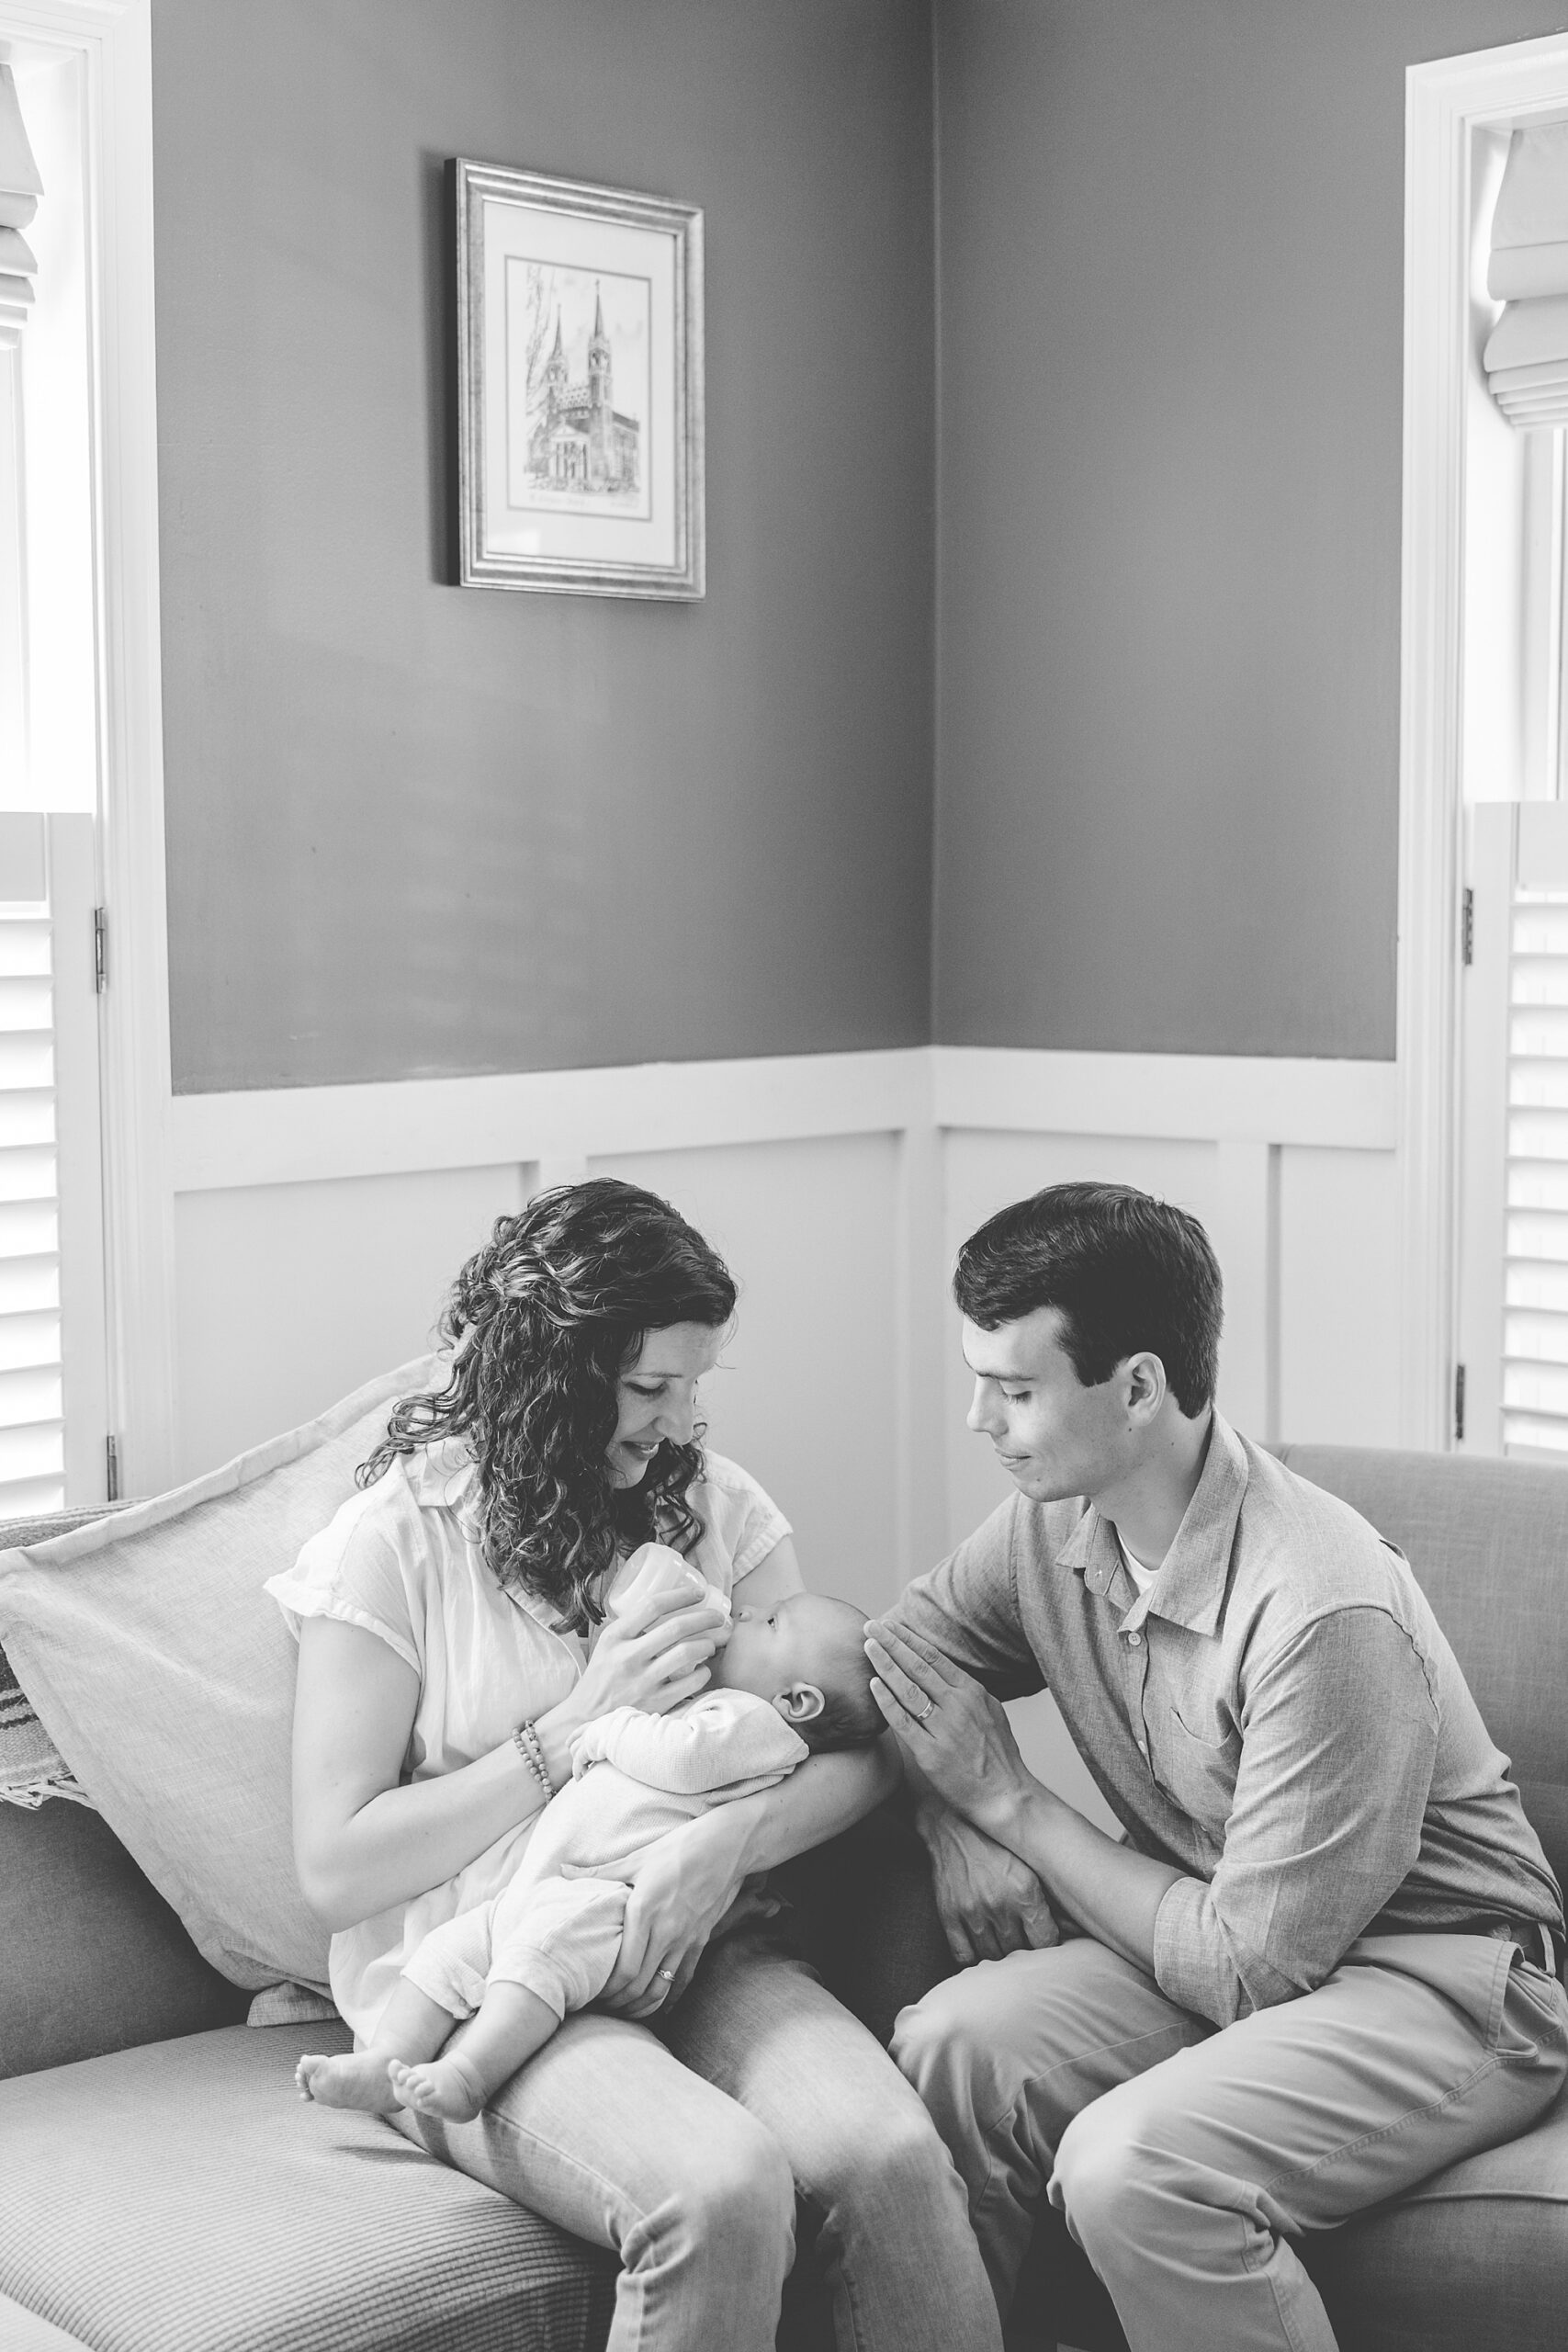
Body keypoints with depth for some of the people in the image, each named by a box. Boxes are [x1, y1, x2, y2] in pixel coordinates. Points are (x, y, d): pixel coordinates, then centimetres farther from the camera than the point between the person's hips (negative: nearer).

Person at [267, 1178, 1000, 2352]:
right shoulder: (397, 1540, -6)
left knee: (891, 2154, -26)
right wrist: (577, 1728, -14)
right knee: (724, 2187, -31)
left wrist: (726, 1842, -19)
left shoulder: (714, 1503, 7)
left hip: (693, 1950, 4)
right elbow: (334, 1869, -9)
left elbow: (857, 1746, 2)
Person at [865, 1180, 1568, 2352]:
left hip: (1444, 1980, -7)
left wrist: (1011, 1801, -15)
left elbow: (1252, 1967, -24)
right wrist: (958, 1829, -12)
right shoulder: (1053, 1524, -7)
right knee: (949, 2044, -18)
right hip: (1225, 1933, 7)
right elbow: (897, 1655, 9)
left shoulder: (1326, 1616, -29)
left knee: (1132, 2167, -30)